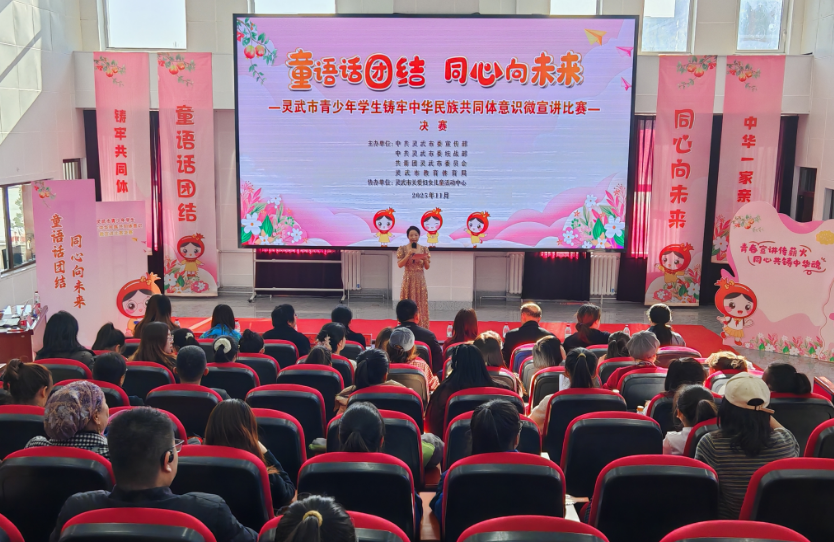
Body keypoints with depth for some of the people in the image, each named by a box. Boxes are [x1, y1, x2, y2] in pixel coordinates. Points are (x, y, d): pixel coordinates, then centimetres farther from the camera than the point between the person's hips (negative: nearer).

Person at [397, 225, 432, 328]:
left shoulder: (424, 249, 4)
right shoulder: (402, 249, -1)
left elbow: (427, 267, 4)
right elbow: (399, 265, -8)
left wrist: (425, 259, -15)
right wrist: (408, 255, -20)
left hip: (420, 280, 2)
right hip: (408, 280, -2)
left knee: (421, 305, 3)